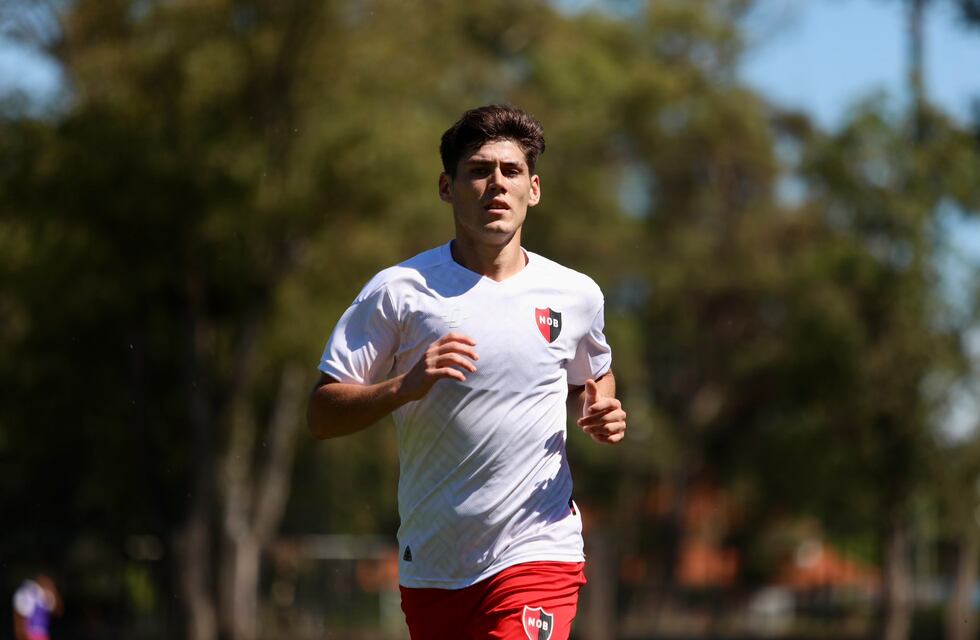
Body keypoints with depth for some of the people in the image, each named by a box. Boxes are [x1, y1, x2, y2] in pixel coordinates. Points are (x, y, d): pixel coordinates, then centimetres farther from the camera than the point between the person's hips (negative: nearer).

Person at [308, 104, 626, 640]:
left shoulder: (575, 294, 5)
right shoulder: (399, 290, -3)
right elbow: (321, 415, -5)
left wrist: (601, 414, 2)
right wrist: (406, 385, -22)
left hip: (537, 554, -1)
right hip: (430, 568, 1)